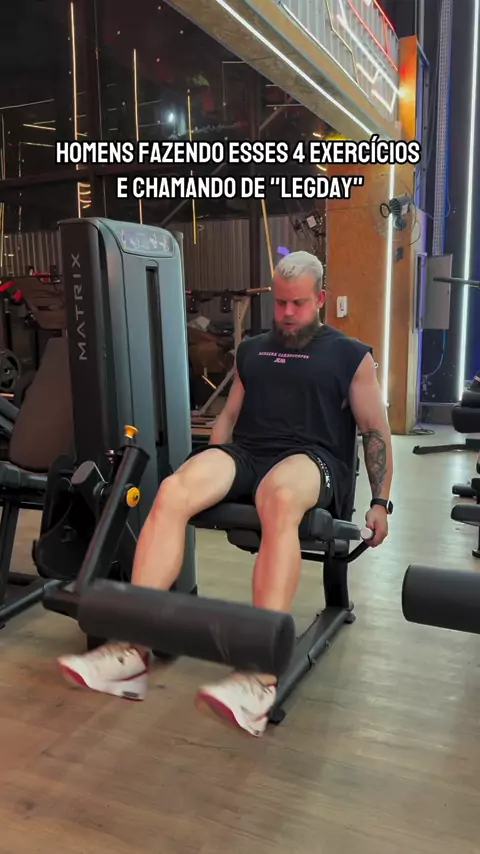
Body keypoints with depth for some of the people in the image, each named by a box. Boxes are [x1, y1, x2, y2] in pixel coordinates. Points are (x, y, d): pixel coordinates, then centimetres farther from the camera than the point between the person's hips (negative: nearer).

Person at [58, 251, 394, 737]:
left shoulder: (350, 356, 13)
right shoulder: (252, 350, 24)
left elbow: (375, 432, 11)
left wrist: (381, 502, 5)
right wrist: (211, 468, 14)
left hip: (312, 459, -3)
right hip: (245, 453, 4)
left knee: (279, 501, -42)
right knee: (172, 491, -29)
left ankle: (261, 677, -47)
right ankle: (133, 652, -31)